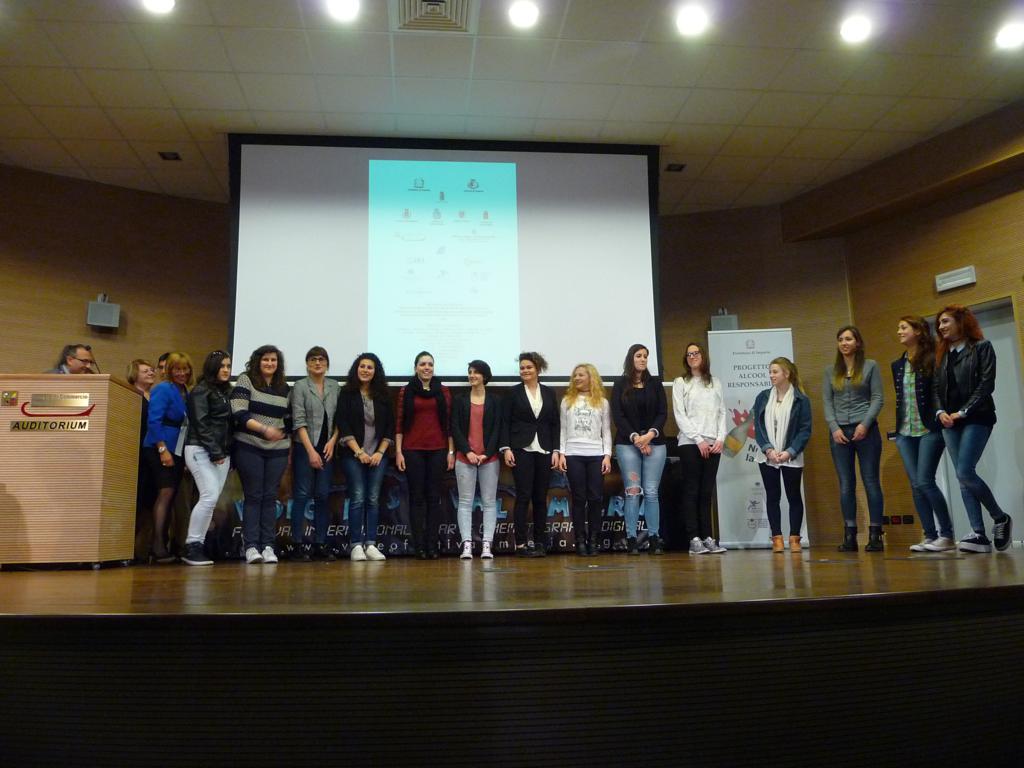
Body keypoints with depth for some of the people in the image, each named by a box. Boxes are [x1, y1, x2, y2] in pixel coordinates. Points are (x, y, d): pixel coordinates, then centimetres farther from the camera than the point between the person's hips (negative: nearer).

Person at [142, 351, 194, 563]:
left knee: (170, 495, 9)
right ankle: (158, 546, -13)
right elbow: (154, 420, -15)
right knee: (166, 492, -14)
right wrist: (163, 449, -20)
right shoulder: (163, 389, -8)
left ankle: (162, 543, 16)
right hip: (160, 448, -8)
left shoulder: (185, 392, 13)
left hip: (177, 450, 8)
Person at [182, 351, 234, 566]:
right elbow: (202, 425, -11)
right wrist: (215, 452, -15)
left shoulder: (227, 392, 17)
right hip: (201, 450, -7)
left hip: (222, 453, 7)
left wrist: (228, 455, 8)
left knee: (211, 500, 2)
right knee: (209, 497, -15)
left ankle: (197, 546, 7)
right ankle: (192, 546, -7)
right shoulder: (200, 391, -3)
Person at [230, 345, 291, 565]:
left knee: (270, 497, 4)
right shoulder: (246, 381, -1)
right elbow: (239, 413, -12)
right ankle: (251, 546, 2)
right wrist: (264, 429, -22)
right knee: (253, 496, -2)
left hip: (277, 451, 3)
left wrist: (283, 434, 3)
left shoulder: (285, 389, 11)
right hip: (249, 449, -3)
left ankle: (268, 546, 7)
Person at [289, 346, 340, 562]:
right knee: (302, 495, -2)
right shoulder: (300, 386, -1)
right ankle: (298, 545, 4)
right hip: (304, 447, -3)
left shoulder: (335, 387, 10)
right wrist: (311, 451, -13)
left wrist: (332, 441, -7)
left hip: (327, 448, 4)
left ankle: (320, 544, 11)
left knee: (323, 496, 5)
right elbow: (298, 421, -8)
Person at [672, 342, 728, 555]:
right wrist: (698, 439, -10)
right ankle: (694, 539, -3)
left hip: (713, 445, 3)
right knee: (692, 491, -3)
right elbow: (679, 415, -3)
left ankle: (707, 537, 6)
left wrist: (721, 438, -3)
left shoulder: (715, 383, 16)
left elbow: (722, 412, 12)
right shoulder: (680, 383, 5)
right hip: (690, 443, -3)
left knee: (707, 492, 4)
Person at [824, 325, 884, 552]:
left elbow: (877, 398, 0)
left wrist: (865, 424, -12)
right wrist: (834, 427, -5)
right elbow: (827, 402, 8)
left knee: (871, 481, -1)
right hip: (839, 431, 2)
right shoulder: (831, 371, 13)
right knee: (846, 484, 2)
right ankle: (849, 536, 5)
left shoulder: (870, 366, 6)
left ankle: (875, 535, 3)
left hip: (866, 429, -2)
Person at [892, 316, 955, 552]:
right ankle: (930, 536, 9)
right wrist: (896, 428, 13)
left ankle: (947, 535, 0)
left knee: (925, 482, -11)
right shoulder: (897, 365, 13)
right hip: (905, 432, 6)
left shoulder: (933, 360, -5)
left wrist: (941, 418, -15)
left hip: (929, 429, -6)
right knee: (916, 485, 3)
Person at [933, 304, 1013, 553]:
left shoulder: (982, 348, 1)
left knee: (965, 472, -16)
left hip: (976, 418, -6)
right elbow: (936, 388, 13)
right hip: (950, 422, 6)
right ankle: (979, 534, -1)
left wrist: (963, 412, -14)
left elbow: (986, 384, -8)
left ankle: (1001, 518, 6)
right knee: (962, 477, -1)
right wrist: (940, 412, -5)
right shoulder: (942, 354, 17)